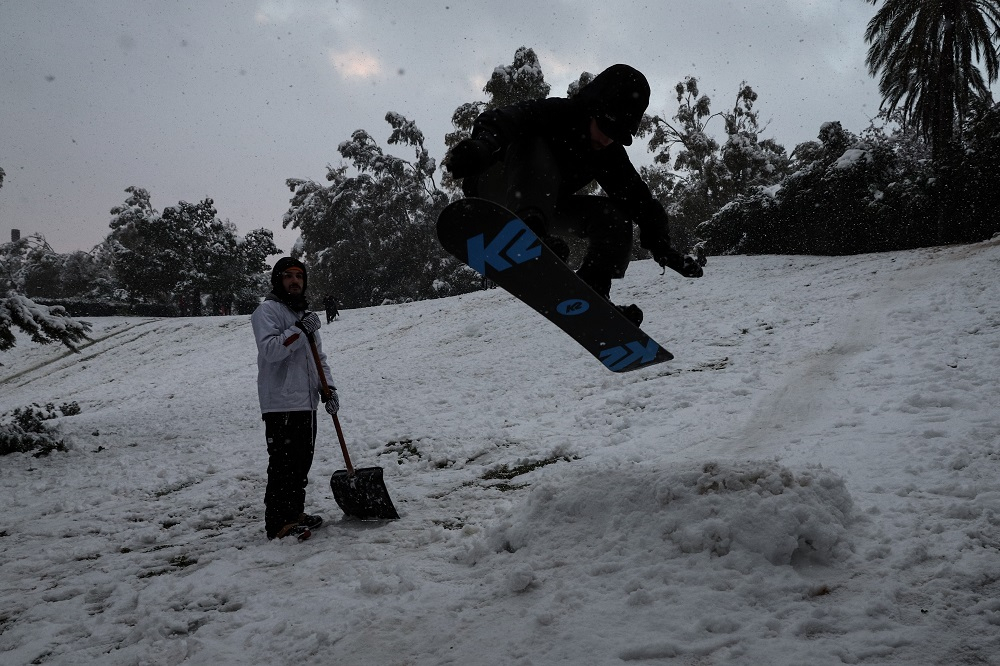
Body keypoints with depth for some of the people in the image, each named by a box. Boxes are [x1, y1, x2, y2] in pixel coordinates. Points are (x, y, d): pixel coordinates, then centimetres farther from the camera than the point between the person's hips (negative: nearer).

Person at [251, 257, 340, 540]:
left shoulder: (305, 313, 20)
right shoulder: (268, 310, -6)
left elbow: (318, 357, 20)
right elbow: (269, 350, -20)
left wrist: (328, 388, 8)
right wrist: (299, 330, -23)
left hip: (307, 403, 8)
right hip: (281, 404, -8)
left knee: (302, 463, 13)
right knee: (283, 464, -8)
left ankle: (294, 513, 25)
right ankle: (278, 523, -2)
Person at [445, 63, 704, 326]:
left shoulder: (610, 156, -6)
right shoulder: (555, 114, -24)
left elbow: (639, 199, -8)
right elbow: (501, 122, -41)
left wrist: (661, 246, -22)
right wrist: (483, 145, -64)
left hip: (546, 207, 6)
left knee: (613, 217, -11)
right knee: (533, 145, -35)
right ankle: (527, 233, -56)